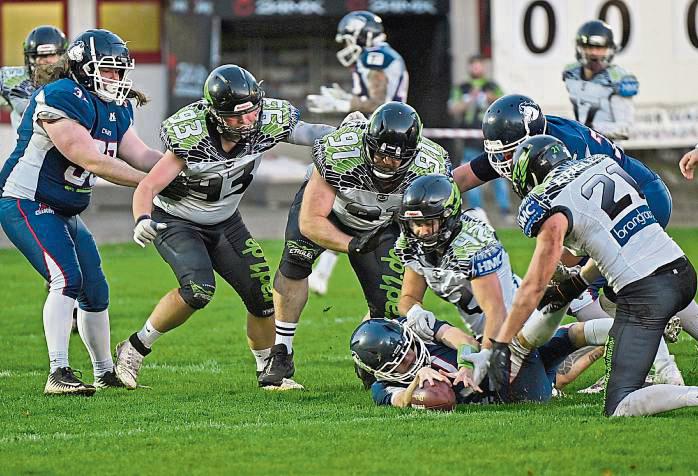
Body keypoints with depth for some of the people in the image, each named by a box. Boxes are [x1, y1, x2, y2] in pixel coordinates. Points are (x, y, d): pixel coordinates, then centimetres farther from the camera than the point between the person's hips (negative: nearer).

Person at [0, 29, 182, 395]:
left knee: (95, 291, 13)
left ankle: (105, 372, 28)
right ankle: (58, 374, -26)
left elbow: (141, 156, 3)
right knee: (67, 279, -24)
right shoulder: (61, 100, -22)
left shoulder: (116, 110, 8)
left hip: (64, 211, 10)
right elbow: (91, 161, -25)